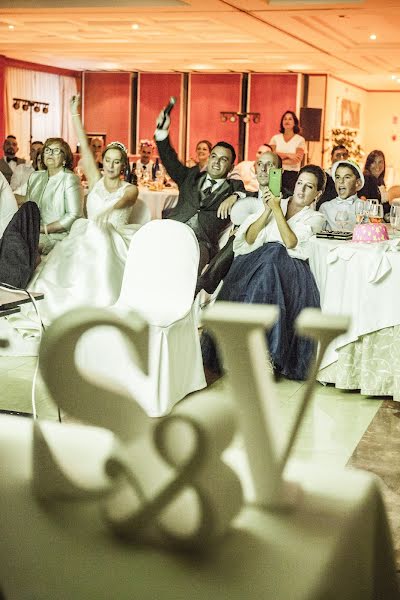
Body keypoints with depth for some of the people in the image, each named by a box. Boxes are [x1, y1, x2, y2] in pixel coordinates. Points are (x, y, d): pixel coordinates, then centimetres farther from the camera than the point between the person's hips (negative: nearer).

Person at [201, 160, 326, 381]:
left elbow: (291, 242, -7)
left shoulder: (315, 218, 13)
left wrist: (277, 209, -6)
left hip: (288, 267, -2)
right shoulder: (272, 203, 20)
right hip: (257, 261, 2)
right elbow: (249, 238, 8)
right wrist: (267, 210, -1)